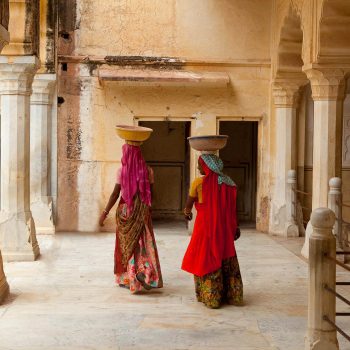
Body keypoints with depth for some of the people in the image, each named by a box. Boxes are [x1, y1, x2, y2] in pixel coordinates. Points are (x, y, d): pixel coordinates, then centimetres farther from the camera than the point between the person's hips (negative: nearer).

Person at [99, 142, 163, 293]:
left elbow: (115, 193, -10)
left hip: (125, 210, 0)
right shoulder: (147, 170, -2)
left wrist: (105, 212, -5)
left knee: (126, 243, 11)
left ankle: (126, 278, 17)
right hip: (142, 210, 0)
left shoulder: (122, 171, -7)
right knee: (144, 242, 6)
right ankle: (143, 272, -15)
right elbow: (150, 193, 1)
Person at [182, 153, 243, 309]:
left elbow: (189, 203, 4)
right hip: (224, 228, 4)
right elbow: (232, 208, 3)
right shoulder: (227, 183, 2)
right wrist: (235, 227, 10)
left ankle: (210, 297, 8)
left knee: (206, 258, 6)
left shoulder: (199, 182, -9)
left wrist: (187, 212, 26)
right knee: (226, 259, 13)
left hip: (205, 226, -4)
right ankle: (232, 295, 19)